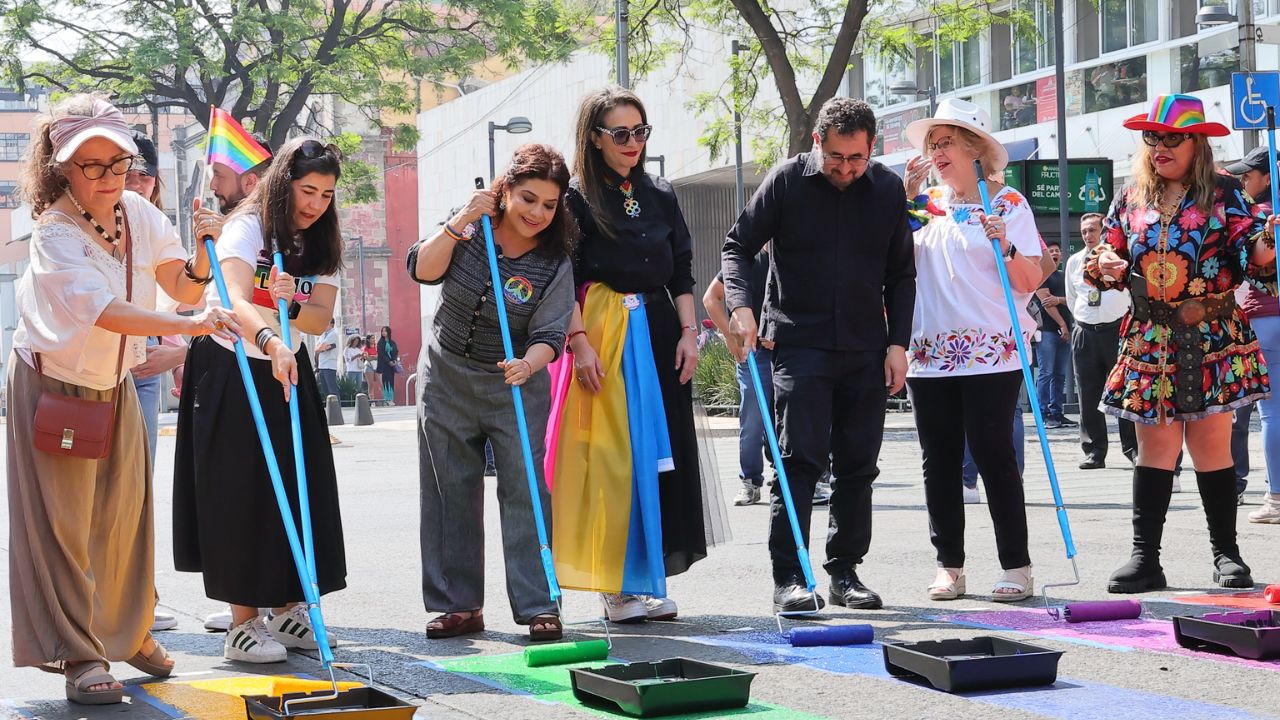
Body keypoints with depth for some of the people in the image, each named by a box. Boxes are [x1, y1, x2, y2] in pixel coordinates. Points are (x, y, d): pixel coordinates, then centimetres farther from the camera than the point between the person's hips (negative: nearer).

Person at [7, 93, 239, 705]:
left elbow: (184, 287, -6)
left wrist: (204, 247, -26)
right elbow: (101, 309, -39)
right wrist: (187, 325, -49)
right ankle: (78, 655, -1)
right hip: (52, 385, -6)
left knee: (125, 513, 12)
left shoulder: (139, 213, -6)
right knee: (63, 521, -5)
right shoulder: (55, 232, -26)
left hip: (115, 384, 6)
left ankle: (127, 630, 29)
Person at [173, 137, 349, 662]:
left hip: (287, 372, 6)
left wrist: (291, 305, -31)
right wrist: (269, 342, -53)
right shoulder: (248, 227, -17)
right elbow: (237, 302, -34)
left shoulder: (322, 244, 3)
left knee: (298, 490, 4)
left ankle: (284, 609, 17)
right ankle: (242, 624, -3)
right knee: (239, 496, -7)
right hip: (229, 370, -6)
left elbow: (322, 318, -9)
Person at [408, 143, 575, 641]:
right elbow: (423, 270, -18)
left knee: (525, 490, -8)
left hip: (517, 387, -2)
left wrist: (528, 364, -40)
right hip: (448, 381, 2)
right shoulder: (470, 231, -6)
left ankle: (539, 606, -4)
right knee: (451, 493, 5)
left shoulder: (554, 264, -11)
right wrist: (460, 222, -30)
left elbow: (549, 334, -19)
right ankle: (459, 605, 13)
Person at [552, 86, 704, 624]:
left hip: (659, 334, 5)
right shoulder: (576, 199, -2)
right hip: (602, 336, -5)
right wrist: (579, 341, -16)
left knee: (661, 453, 4)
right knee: (611, 457, -6)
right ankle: (617, 587, -2)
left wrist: (688, 332, 3)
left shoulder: (661, 196, 13)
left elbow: (681, 272, 14)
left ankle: (651, 579, 12)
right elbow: (566, 280, -7)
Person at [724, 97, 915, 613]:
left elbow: (901, 275, 11)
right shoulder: (787, 181, -5)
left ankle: (845, 572, 16)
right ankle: (788, 577, -8)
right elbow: (738, 246, -1)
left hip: (866, 351, 4)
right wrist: (741, 305, -18)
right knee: (799, 460, -10)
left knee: (857, 466, 7)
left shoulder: (888, 190, 5)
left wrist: (897, 343, 3)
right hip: (800, 343, -4)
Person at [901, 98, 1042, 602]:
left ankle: (1016, 566, 0)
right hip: (930, 355, 5)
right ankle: (949, 567, 13)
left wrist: (1005, 246, -21)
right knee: (940, 461, 5)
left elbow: (1030, 283, -3)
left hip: (991, 354, -5)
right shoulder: (926, 204, 15)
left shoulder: (1008, 204, 1)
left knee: (993, 455, -7)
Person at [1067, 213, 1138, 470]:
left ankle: (1133, 448, 5)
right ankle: (1093, 452, 8)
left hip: (1116, 330, -4)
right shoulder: (1074, 261, 11)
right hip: (1084, 333, 4)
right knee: (1088, 396, 3)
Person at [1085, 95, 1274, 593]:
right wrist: (1105, 265, -4)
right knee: (1154, 447, 1)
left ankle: (1226, 554, 8)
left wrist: (1266, 242, -25)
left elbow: (1251, 257, -4)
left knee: (1212, 444, -1)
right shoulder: (1131, 200, 12)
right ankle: (1145, 557, 1)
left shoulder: (1223, 194, 2)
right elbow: (1107, 262, 18)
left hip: (1213, 338, -3)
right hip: (1150, 340, 3)